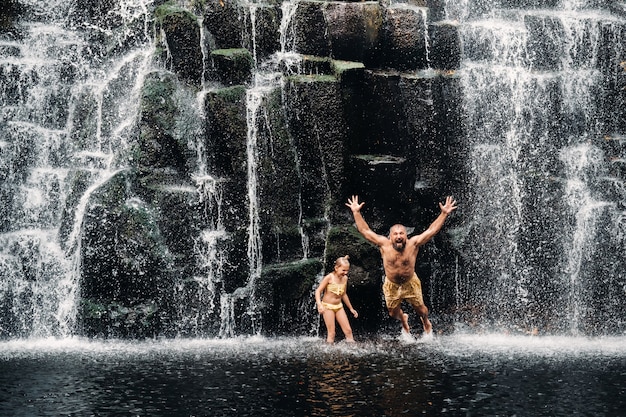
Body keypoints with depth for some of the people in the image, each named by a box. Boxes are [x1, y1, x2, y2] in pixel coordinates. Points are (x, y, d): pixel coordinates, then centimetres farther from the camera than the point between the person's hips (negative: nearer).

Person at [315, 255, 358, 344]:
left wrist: (351, 308, 21)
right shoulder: (329, 277, -15)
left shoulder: (345, 278, 2)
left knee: (348, 330, 1)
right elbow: (318, 291, -16)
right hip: (328, 306, -6)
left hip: (339, 306, 6)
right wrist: (319, 305, -31)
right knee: (331, 333, -7)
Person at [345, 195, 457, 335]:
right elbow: (365, 231, -14)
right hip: (391, 285, 1)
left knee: (420, 309, 12)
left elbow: (432, 230, -19)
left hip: (410, 283, -1)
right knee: (393, 312, 15)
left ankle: (426, 321, 50)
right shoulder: (384, 244, -19)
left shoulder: (413, 243, -20)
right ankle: (403, 319, 54)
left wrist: (444, 214, -25)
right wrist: (356, 212, -17)